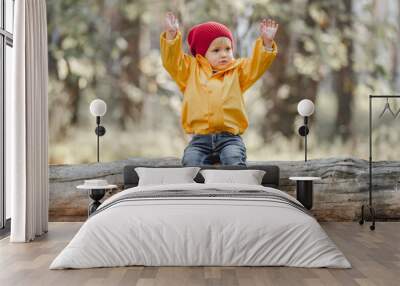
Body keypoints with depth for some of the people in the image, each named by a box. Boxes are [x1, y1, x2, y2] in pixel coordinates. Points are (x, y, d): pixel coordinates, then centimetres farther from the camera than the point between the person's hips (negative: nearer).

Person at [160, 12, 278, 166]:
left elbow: (256, 65, 7)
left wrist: (266, 42, -5)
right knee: (190, 163, -25)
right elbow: (172, 61, 7)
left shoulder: (237, 71, 17)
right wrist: (172, 35, -4)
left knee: (234, 161, -29)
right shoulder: (191, 71, 15)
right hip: (199, 139, 1)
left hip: (229, 137, 0)